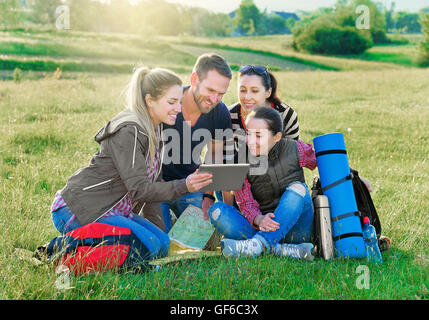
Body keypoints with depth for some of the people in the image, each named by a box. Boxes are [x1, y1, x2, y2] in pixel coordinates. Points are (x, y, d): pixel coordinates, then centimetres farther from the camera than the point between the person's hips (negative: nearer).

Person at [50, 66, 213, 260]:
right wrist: (183, 186, -35)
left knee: (163, 243, -1)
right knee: (149, 247, -19)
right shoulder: (129, 132, -20)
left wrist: (160, 230, 12)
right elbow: (138, 189, -24)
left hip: (115, 210, 10)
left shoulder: (154, 129, 10)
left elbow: (151, 183, 14)